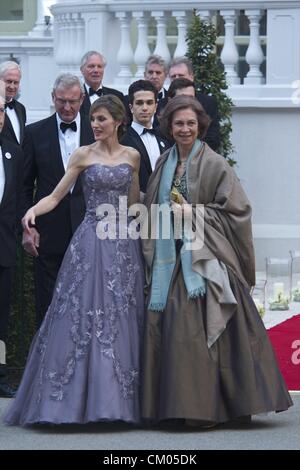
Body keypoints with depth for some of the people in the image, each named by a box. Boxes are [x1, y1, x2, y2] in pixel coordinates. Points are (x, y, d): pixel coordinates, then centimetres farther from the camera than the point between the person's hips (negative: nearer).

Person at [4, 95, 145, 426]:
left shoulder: (132, 156, 9)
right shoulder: (83, 155, 1)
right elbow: (56, 196, -2)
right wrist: (33, 210, -19)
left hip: (124, 243, 3)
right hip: (91, 242, -3)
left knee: (122, 319, 2)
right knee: (83, 317, -7)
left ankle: (118, 397, 7)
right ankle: (81, 398, -2)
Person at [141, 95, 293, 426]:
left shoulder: (214, 165, -4)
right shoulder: (165, 164, 13)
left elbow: (236, 210, -6)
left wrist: (194, 212, -12)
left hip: (204, 259, -6)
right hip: (169, 259, 6)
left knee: (198, 331, -10)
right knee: (167, 330, 2)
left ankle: (204, 407, -6)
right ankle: (172, 403, 9)